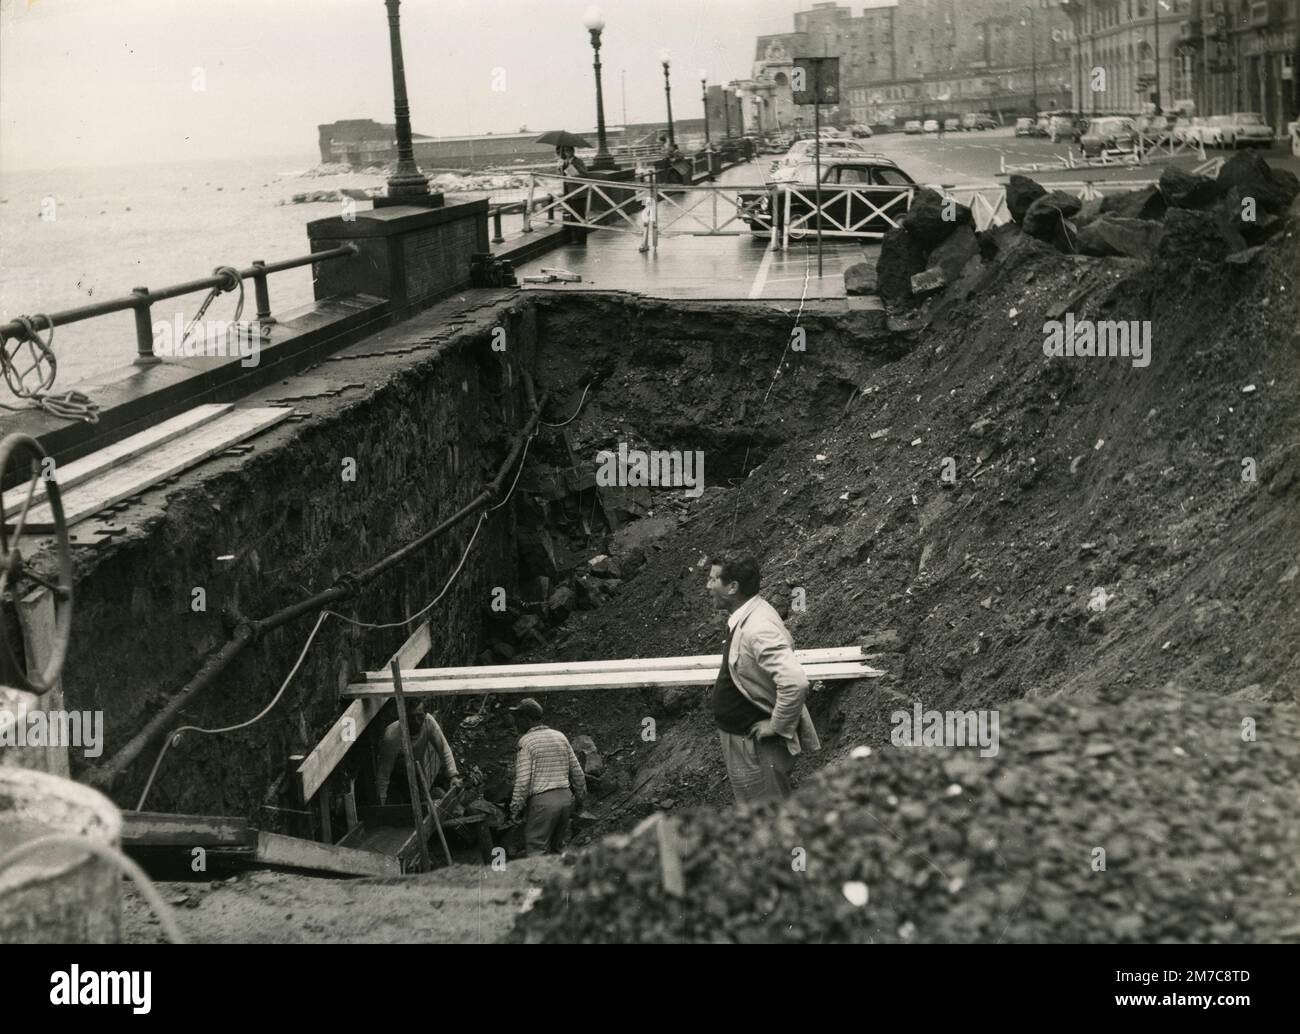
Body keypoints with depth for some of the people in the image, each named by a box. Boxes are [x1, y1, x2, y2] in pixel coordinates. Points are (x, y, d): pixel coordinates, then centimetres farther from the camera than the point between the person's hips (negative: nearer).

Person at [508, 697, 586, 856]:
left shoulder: (526, 741, -7)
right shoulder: (560, 736, 12)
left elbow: (523, 780, -13)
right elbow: (577, 771, 14)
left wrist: (515, 809, -6)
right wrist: (581, 797, 24)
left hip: (541, 801, -6)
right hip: (565, 798, 7)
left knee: (536, 852, -2)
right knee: (558, 849, 17)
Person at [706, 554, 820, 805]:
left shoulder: (757, 629, -28)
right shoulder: (744, 618, 3)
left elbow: (795, 682, -37)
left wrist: (777, 726, -24)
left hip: (756, 745, -10)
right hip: (741, 738, 10)